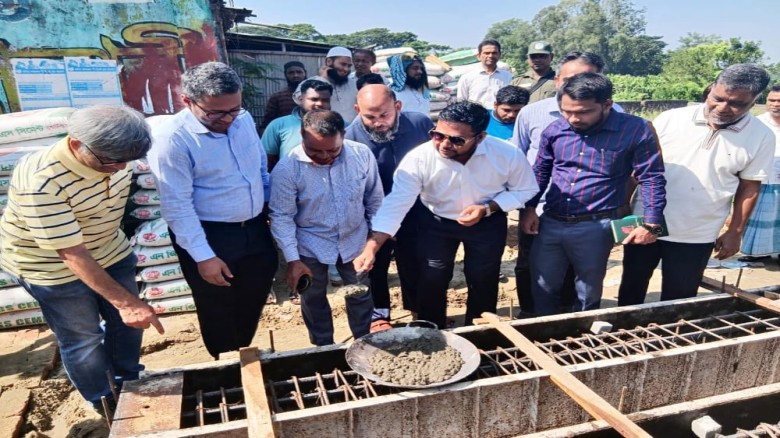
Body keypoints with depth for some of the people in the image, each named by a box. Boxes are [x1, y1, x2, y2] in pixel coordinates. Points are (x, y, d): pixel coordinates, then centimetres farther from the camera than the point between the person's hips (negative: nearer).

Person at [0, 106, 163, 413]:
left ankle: (128, 380, 42)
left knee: (127, 321, 16)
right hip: (54, 269, -6)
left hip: (110, 252, 6)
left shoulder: (113, 154, -15)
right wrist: (125, 301, -37)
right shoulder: (41, 182, -36)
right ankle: (104, 401, 34)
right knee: (82, 339, 9)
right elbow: (72, 253, -35)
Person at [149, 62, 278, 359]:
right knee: (218, 311, 13)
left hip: (256, 229, 6)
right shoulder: (171, 137, -20)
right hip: (209, 236, -6)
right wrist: (203, 256, -20)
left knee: (254, 301, 21)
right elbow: (177, 207, -20)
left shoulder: (244, 119, -1)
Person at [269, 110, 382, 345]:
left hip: (354, 240, 2)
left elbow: (375, 199, -2)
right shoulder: (287, 169, -22)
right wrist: (292, 259, -18)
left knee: (361, 294, 18)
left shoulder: (362, 154, -16)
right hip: (310, 246, -1)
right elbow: (281, 217, -16)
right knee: (314, 299, 16)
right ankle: (324, 348, 40)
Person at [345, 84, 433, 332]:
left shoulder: (420, 124, -16)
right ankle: (379, 314, 40)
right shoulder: (351, 137, -23)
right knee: (374, 265, 17)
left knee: (415, 265, 19)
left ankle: (420, 310, 43)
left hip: (416, 213, 2)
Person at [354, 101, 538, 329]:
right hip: (435, 222, -1)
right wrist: (371, 248, -40)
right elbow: (396, 204, -30)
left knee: (483, 281, 16)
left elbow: (525, 190, -10)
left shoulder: (509, 155, -27)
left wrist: (488, 208, -27)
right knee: (431, 282, 7)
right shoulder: (419, 157, -32)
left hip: (488, 223, 1)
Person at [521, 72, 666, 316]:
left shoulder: (635, 130, -11)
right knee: (543, 289, 15)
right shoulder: (555, 129, 1)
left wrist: (651, 224, -7)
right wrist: (529, 208, 7)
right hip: (550, 222, 4)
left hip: (595, 227, -3)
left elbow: (651, 178, -5)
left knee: (588, 295, 14)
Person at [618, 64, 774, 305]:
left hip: (697, 237, 0)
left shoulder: (761, 137, -5)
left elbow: (749, 188, 3)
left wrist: (735, 232, 3)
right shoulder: (670, 119, -8)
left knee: (677, 301, 11)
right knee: (631, 290, 16)